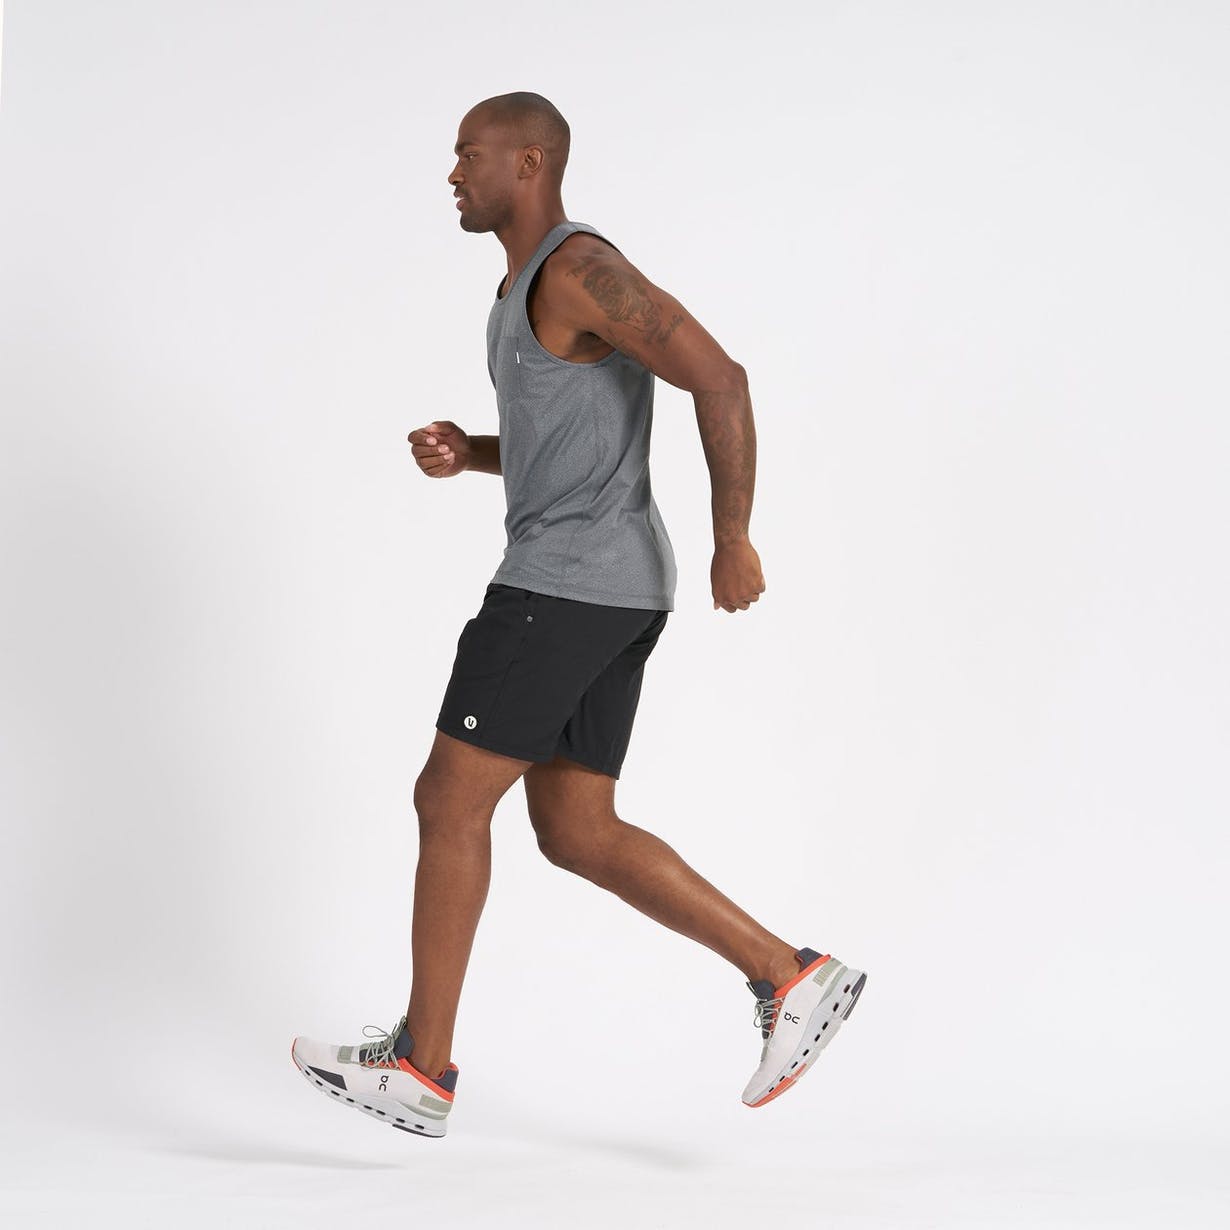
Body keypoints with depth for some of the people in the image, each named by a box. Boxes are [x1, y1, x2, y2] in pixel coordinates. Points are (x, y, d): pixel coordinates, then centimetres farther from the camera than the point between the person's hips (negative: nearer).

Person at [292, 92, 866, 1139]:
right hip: (591, 591, 11)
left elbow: (720, 377, -20)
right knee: (576, 835, 9)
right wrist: (461, 452, 11)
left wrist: (733, 540, -18)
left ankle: (421, 1065, 4)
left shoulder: (582, 268, -13)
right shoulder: (533, 286, 21)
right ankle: (793, 977, 7)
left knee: (449, 801, -4)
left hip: (569, 582, -11)